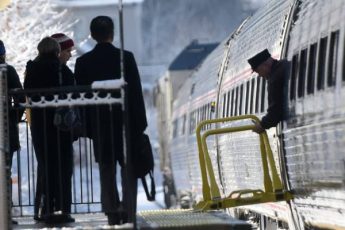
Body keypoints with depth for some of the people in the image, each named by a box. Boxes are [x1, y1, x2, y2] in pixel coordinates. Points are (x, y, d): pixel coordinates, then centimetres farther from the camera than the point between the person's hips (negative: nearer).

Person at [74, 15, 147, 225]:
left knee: (107, 171, 7)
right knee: (129, 170, 6)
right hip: (126, 122, -1)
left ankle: (112, 213, 4)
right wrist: (140, 122, 1)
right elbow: (136, 92, -6)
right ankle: (128, 212, -3)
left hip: (99, 124, 1)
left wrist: (86, 126, 8)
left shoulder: (83, 62, -2)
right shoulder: (126, 58, -7)